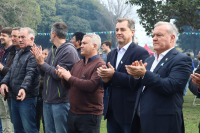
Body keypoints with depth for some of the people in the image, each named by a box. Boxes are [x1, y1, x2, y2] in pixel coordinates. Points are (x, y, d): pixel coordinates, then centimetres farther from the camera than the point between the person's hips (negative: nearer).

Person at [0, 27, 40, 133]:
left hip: (26, 98, -9)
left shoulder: (33, 54, -14)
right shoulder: (19, 54, 18)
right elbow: (11, 71, 18)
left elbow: (30, 74, -25)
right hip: (14, 97, 9)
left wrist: (24, 88, -39)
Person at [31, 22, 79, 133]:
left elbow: (58, 74, -21)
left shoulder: (69, 51, -14)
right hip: (48, 100, 9)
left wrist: (42, 62, -12)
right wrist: (39, 60, -3)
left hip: (61, 102, -9)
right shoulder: (53, 50, 12)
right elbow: (44, 73, 14)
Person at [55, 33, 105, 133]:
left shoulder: (100, 65, -12)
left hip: (90, 115, -7)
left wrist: (70, 77, -17)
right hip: (73, 113, 7)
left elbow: (92, 86, -24)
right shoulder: (78, 64, 12)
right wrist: (63, 77, -8)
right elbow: (67, 86, 15)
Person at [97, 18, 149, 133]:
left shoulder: (140, 53, -8)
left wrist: (114, 75, -21)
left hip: (129, 113, -7)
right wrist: (105, 78, -8)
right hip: (112, 111, 7)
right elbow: (106, 85, 16)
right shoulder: (112, 54, 17)